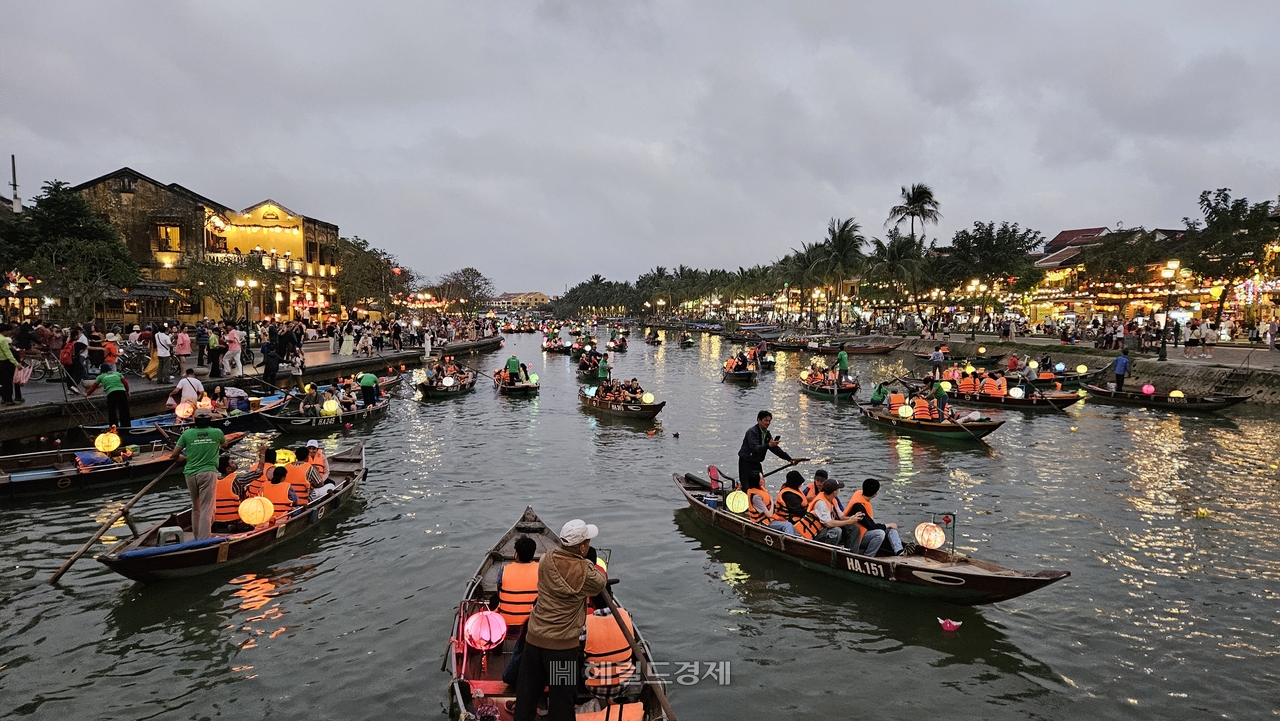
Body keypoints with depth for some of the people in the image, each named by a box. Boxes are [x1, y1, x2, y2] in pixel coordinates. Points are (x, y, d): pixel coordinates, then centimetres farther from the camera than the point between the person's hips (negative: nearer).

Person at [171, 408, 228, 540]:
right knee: (206, 509, -5)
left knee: (195, 508, 18)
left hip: (190, 474, 3)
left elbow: (174, 455, 5)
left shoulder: (187, 433, 3)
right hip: (208, 473, -3)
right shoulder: (217, 433, 3)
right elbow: (224, 444, 25)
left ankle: (197, 538, 26)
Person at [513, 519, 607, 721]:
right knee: (562, 697, 10)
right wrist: (595, 567, 20)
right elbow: (600, 582, 2)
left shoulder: (546, 559, -5)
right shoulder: (585, 573, -20)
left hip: (533, 638, 5)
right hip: (562, 644, -5)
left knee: (527, 691, 18)